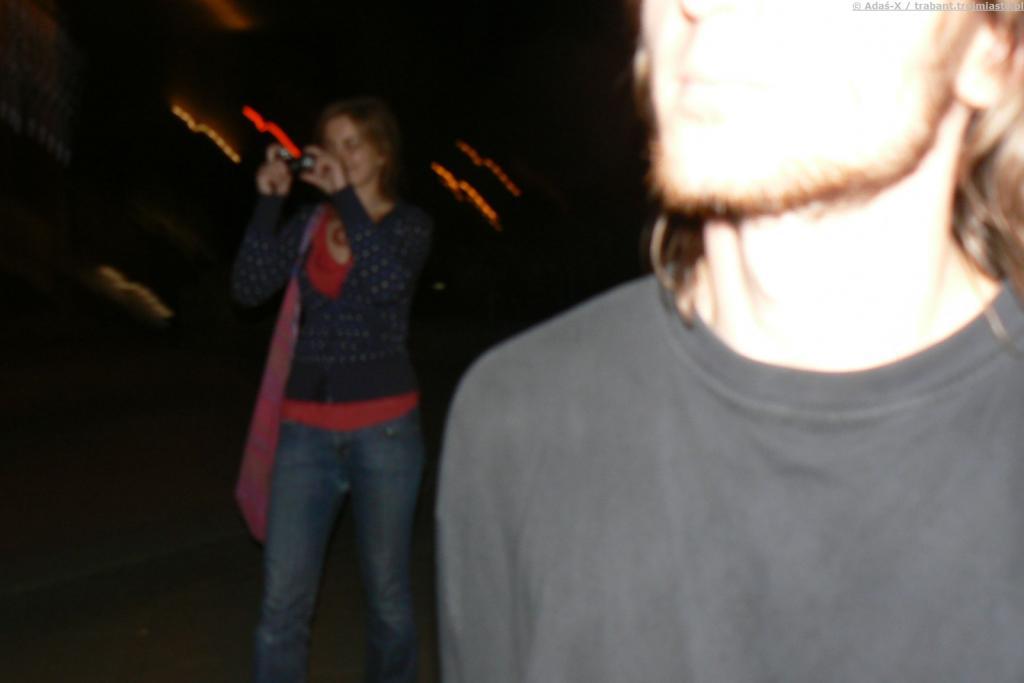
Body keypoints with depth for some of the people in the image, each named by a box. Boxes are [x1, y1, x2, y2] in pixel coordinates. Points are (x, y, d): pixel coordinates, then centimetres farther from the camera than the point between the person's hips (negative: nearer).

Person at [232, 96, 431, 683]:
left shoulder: (409, 223, 1)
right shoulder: (308, 223, 6)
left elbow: (389, 281, -20)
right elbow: (250, 288, -5)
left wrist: (346, 198, -19)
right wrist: (269, 202, -9)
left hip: (384, 426, -2)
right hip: (307, 427, 2)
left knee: (387, 590, 11)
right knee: (283, 599, 2)